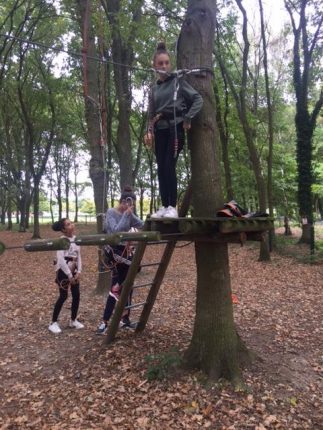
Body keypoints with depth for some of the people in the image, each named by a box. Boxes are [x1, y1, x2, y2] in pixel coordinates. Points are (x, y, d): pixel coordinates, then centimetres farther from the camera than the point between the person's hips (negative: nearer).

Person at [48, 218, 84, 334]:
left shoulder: (76, 239, 5)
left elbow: (78, 256, 7)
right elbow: (61, 259, -20)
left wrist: (78, 271, -3)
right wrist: (69, 275, -18)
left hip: (74, 270, 7)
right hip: (63, 270, -7)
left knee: (76, 295, 7)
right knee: (63, 296, -5)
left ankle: (73, 320, 22)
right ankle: (53, 323, 8)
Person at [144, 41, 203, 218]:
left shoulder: (178, 82, 5)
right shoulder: (154, 88, 17)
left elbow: (198, 99, 0)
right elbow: (151, 113, 14)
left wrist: (187, 118, -7)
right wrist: (149, 131, 0)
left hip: (175, 128, -5)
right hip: (159, 131, 5)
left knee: (169, 166, -15)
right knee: (160, 168, 1)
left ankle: (172, 207, -11)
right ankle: (164, 206, 7)